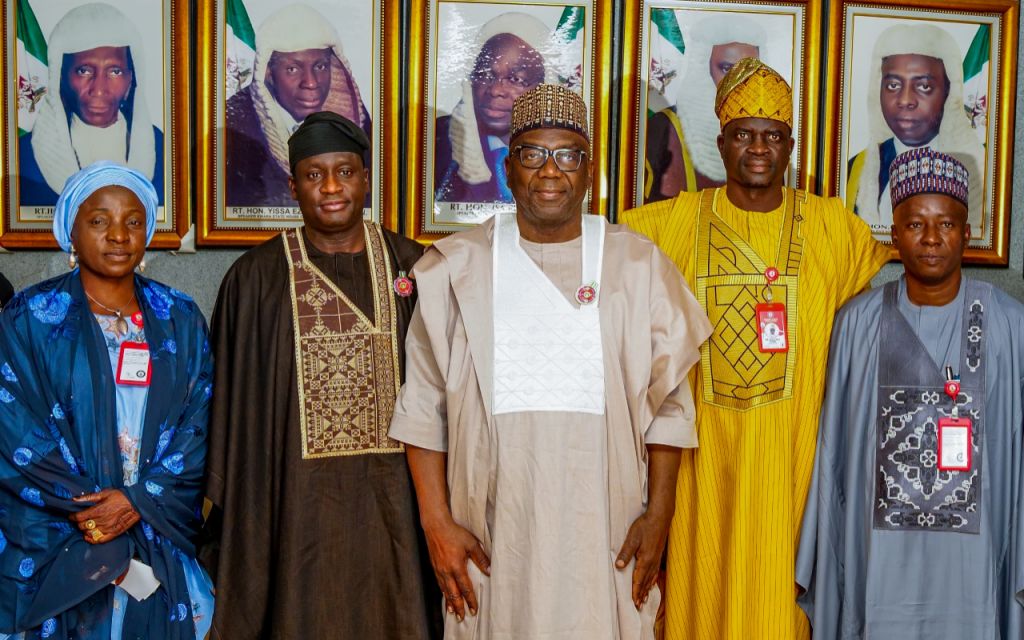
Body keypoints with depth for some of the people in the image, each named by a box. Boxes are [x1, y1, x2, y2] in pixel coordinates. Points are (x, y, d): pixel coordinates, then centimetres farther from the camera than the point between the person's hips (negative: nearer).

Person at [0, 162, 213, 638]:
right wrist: (98, 507, -14)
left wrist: (140, 500, -14)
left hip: (161, 544, 2)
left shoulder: (180, 320, 5)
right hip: (53, 551, -2)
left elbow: (198, 423, -1)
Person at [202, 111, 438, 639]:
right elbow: (234, 408, 1)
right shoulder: (257, 278, -2)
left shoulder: (410, 267, 2)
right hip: (296, 494, -1)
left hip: (390, 494, 1)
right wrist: (232, 513, 0)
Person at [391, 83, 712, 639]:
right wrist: (436, 523, -2)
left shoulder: (639, 265, 4)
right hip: (490, 530, 0)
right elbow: (422, 406, 3)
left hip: (604, 528, 0)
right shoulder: (456, 266, 3)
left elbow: (669, 403, 6)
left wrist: (658, 516, 0)